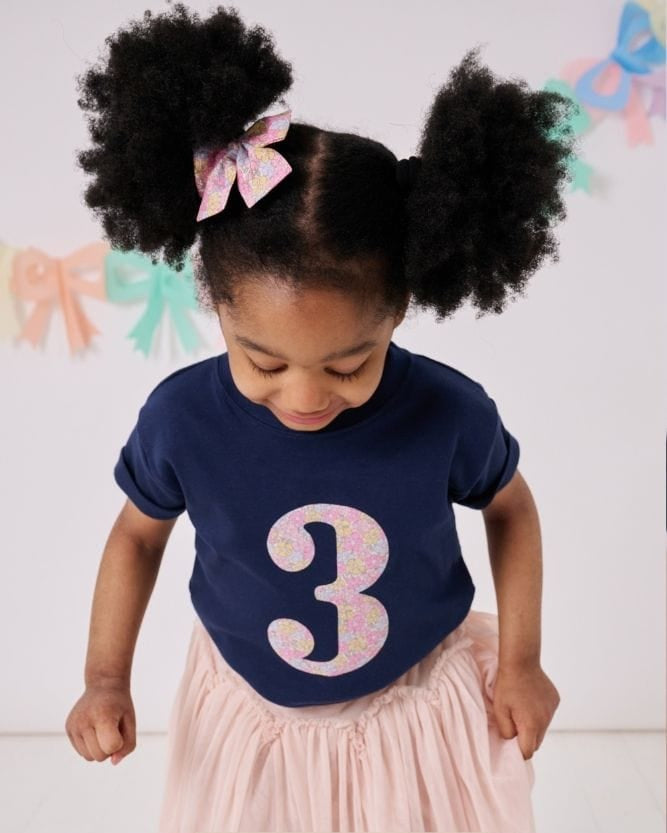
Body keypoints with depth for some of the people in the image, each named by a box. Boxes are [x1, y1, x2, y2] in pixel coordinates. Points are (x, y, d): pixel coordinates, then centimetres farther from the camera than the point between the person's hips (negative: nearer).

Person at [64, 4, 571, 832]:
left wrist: (521, 660, -3)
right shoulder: (181, 418, -23)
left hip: (423, 704, 0)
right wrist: (106, 679, -8)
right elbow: (138, 532, -3)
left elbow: (510, 507, -4)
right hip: (250, 716, 1)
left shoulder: (449, 412, -25)